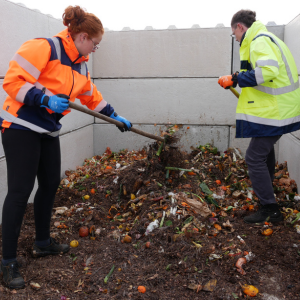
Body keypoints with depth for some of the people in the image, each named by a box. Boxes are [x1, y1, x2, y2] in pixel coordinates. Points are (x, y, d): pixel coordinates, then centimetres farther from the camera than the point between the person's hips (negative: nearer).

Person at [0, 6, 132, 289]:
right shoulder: (43, 48, -15)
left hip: (48, 131, 9)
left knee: (50, 183, 13)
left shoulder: (79, 64, 11)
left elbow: (92, 96, 23)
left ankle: (42, 242, 31)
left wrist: (115, 117, 25)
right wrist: (45, 98, -28)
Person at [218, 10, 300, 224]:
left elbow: (267, 71, -31)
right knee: (265, 149, 26)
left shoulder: (259, 41, -16)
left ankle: (270, 209, 1)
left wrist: (236, 79, -21)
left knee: (254, 157, -7)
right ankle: (266, 191, 46)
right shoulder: (267, 38, 17)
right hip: (280, 108, 11)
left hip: (274, 111, -11)